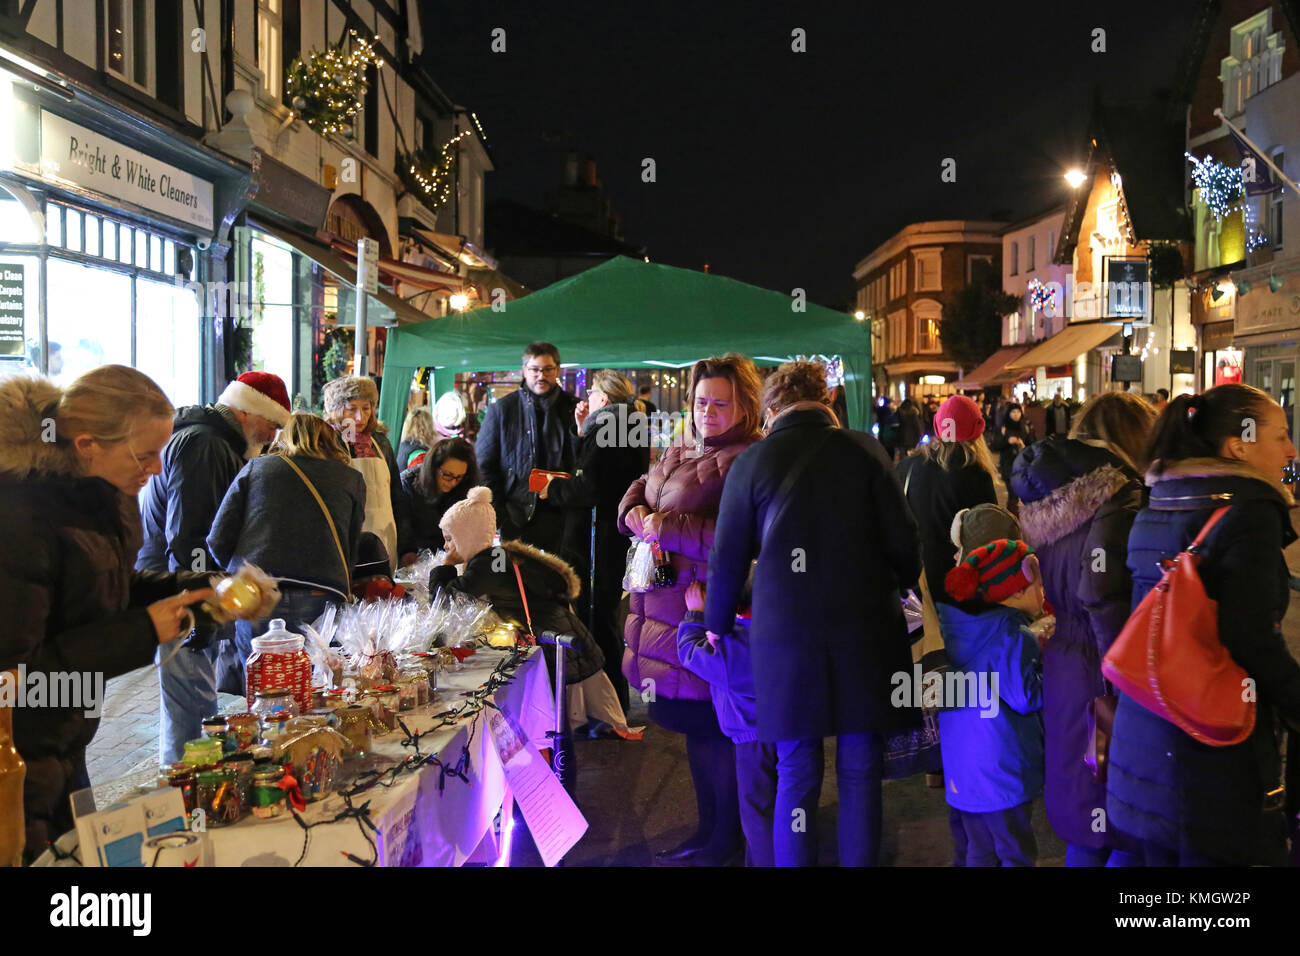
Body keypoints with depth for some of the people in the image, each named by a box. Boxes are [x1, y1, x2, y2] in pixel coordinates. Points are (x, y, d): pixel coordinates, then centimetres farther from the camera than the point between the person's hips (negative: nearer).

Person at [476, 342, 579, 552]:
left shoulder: (573, 409, 6)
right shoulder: (501, 410, 5)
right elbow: (484, 465, 7)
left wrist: (582, 430, -15)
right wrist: (495, 515, 0)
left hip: (559, 517, 1)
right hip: (515, 517, 0)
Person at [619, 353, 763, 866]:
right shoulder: (679, 453, 15)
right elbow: (638, 490, 20)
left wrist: (670, 529, -20)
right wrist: (635, 512, -3)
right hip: (668, 607, 9)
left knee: (717, 728, 3)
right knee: (696, 724, 18)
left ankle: (725, 841, 21)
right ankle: (707, 827, 34)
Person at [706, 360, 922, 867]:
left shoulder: (751, 462, 3)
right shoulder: (864, 450, 2)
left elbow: (727, 560, 7)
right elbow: (904, 540, 2)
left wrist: (716, 628, 20)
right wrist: (903, 594, 22)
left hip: (785, 634, 0)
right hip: (864, 630, 0)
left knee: (796, 778, 8)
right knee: (860, 774, 9)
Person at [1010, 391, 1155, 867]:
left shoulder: (1050, 492, 9)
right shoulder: (1117, 493, -15)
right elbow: (1102, 594, -22)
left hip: (1061, 664, 8)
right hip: (1099, 672, -8)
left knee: (1085, 828, 19)